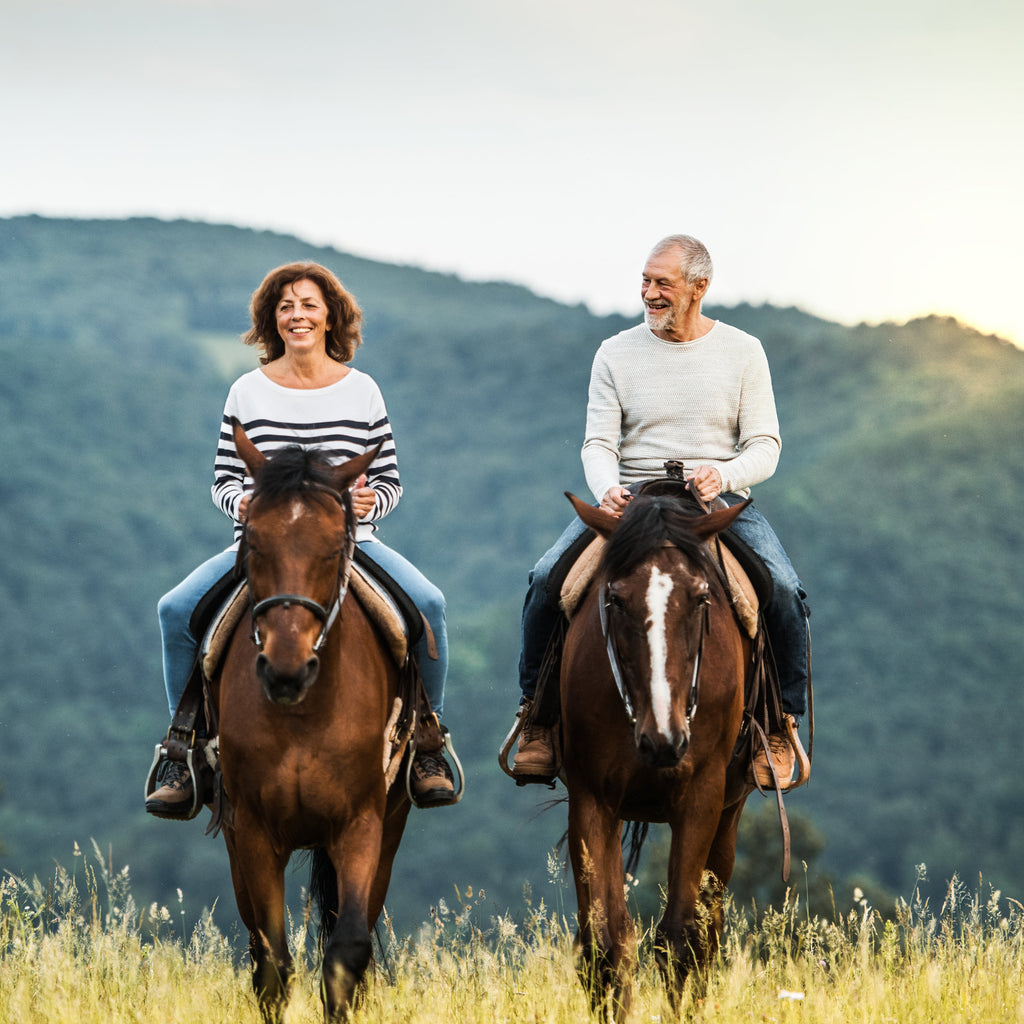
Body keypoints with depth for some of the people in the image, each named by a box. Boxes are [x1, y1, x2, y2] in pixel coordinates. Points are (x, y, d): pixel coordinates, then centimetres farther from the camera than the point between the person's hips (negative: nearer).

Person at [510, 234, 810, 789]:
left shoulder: (742, 352, 5)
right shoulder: (616, 354, 7)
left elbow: (765, 447, 1)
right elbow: (598, 443, 2)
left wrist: (723, 476, -21)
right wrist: (607, 489, -22)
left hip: (720, 500, -1)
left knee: (784, 591, -28)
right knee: (547, 578, -23)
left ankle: (781, 721, -8)